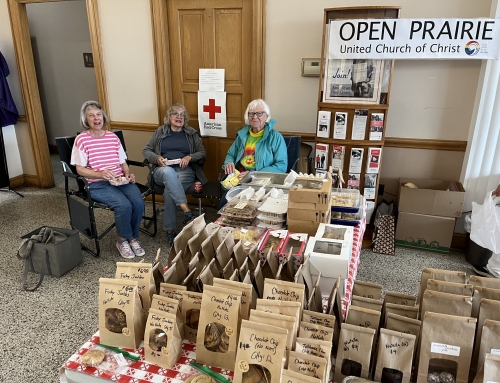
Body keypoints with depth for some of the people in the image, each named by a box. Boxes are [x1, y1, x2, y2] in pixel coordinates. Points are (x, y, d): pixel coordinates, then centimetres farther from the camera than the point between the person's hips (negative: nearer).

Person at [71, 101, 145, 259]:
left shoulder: (113, 137, 10)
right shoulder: (81, 139, -3)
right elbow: (80, 169, -4)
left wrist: (128, 175, -5)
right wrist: (100, 174, -21)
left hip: (120, 180, 4)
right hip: (97, 184, -4)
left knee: (138, 202, -23)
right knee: (124, 205, -29)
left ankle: (133, 238, 3)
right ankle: (123, 240, 0)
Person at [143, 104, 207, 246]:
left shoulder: (191, 133, 16)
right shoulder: (160, 131, 16)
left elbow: (202, 152, 12)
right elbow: (146, 151, 15)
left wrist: (189, 157, -8)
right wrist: (157, 158, -7)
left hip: (185, 171, 0)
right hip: (162, 171, 0)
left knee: (169, 189, -34)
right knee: (168, 172, -39)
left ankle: (170, 230, -27)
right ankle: (187, 210, -46)